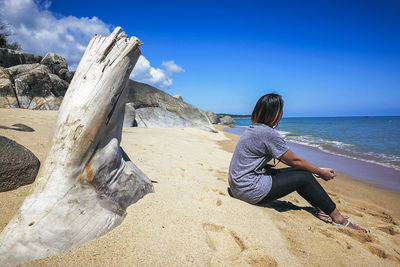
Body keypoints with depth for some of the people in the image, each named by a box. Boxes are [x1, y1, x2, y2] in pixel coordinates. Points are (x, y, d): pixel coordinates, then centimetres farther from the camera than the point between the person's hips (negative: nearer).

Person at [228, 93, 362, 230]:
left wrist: (317, 169, 19)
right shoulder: (268, 133, -21)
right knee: (304, 176, -2)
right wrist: (320, 172, 6)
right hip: (250, 191, -9)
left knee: (298, 171, 13)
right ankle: (338, 218, 14)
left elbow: (283, 157, 16)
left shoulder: (254, 128, 9)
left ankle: (322, 209, 23)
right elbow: (294, 160, -10)